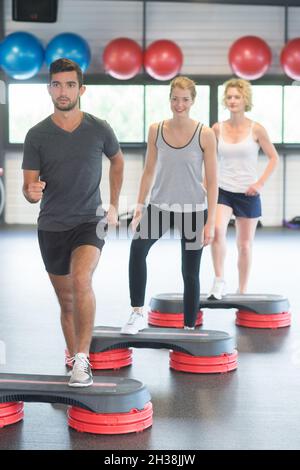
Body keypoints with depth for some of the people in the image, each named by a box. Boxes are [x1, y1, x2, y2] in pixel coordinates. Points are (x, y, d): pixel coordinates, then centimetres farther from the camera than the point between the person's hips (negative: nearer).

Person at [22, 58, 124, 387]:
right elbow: (29, 188, -3)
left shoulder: (99, 130, -4)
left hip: (89, 222, -2)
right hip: (51, 227, 2)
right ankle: (74, 362, 29)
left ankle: (82, 360, -23)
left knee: (81, 280, -28)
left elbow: (117, 161, 17)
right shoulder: (37, 135, -4)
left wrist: (114, 205, 14)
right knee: (67, 301, 12)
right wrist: (32, 192, -27)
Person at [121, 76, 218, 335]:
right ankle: (137, 313, -20)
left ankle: (189, 328, 19)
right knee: (138, 247, -27)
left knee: (190, 273, 5)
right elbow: (149, 170, 10)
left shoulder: (205, 134, -6)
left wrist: (210, 222, -8)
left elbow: (212, 180, -4)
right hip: (160, 206, 1)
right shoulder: (156, 130, 2)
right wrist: (139, 206, 3)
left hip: (192, 210, -1)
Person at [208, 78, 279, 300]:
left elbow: (273, 157, 3)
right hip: (222, 190, 1)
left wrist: (261, 182, -8)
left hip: (248, 193, 0)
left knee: (245, 244, 8)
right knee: (217, 230, -26)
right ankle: (219, 282, -16)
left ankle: (242, 291, 21)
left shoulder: (256, 129, -5)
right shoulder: (217, 128, 1)